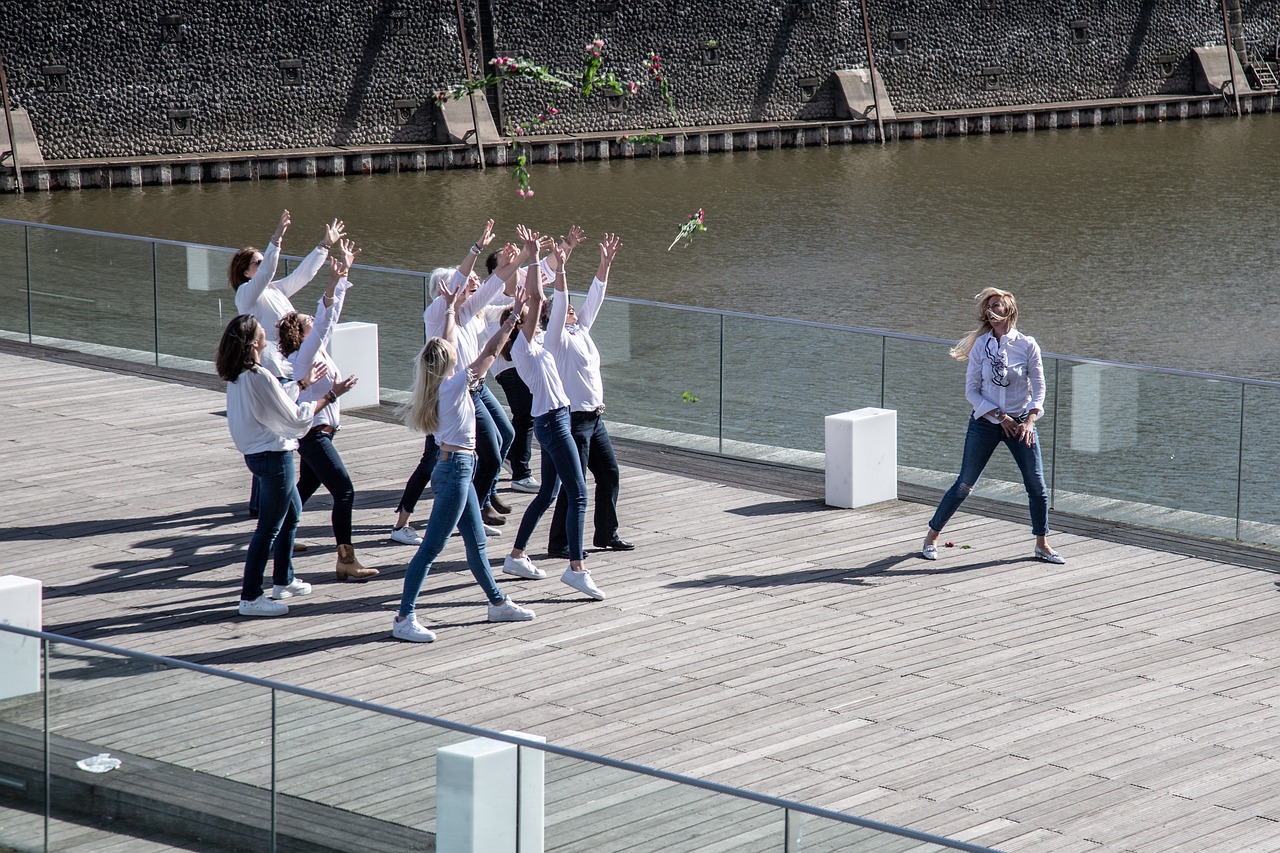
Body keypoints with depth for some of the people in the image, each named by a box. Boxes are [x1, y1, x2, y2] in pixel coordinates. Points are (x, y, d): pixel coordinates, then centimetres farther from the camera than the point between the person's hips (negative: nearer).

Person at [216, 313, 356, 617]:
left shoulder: (238, 376, 5)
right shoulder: (259, 377, -24)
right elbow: (296, 419, -19)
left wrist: (305, 383, 27)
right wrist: (330, 395, -12)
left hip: (257, 453, 10)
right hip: (273, 456, -10)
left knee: (291, 512, 26)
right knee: (269, 527, -2)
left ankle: (283, 581, 36)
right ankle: (250, 598, 1)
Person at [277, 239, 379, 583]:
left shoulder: (317, 350, 6)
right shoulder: (304, 356, -18)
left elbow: (327, 316, 9)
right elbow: (324, 323, -32)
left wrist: (343, 273, 8)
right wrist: (334, 283, -38)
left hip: (316, 433, 10)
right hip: (313, 434, -10)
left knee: (306, 488, 22)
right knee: (345, 492, -13)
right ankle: (346, 561, -14)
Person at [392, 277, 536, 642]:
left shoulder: (439, 384, 6)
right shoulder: (454, 385, -16)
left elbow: (447, 344, 22)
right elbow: (489, 352, -17)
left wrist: (452, 310, 34)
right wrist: (513, 317, -13)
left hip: (455, 467, 9)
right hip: (456, 469, -9)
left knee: (476, 542, 20)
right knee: (431, 548, -8)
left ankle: (498, 602, 32)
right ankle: (404, 619, -7)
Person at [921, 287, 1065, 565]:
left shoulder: (1027, 345, -5)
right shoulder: (981, 345, -5)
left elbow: (1038, 388, -1)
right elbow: (971, 390, -4)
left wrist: (1029, 420, -14)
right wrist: (1000, 416, -13)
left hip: (1020, 424, 1)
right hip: (985, 424, -1)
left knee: (1037, 485, 1)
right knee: (964, 485, 4)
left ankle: (1042, 545, 18)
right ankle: (932, 537, 18)